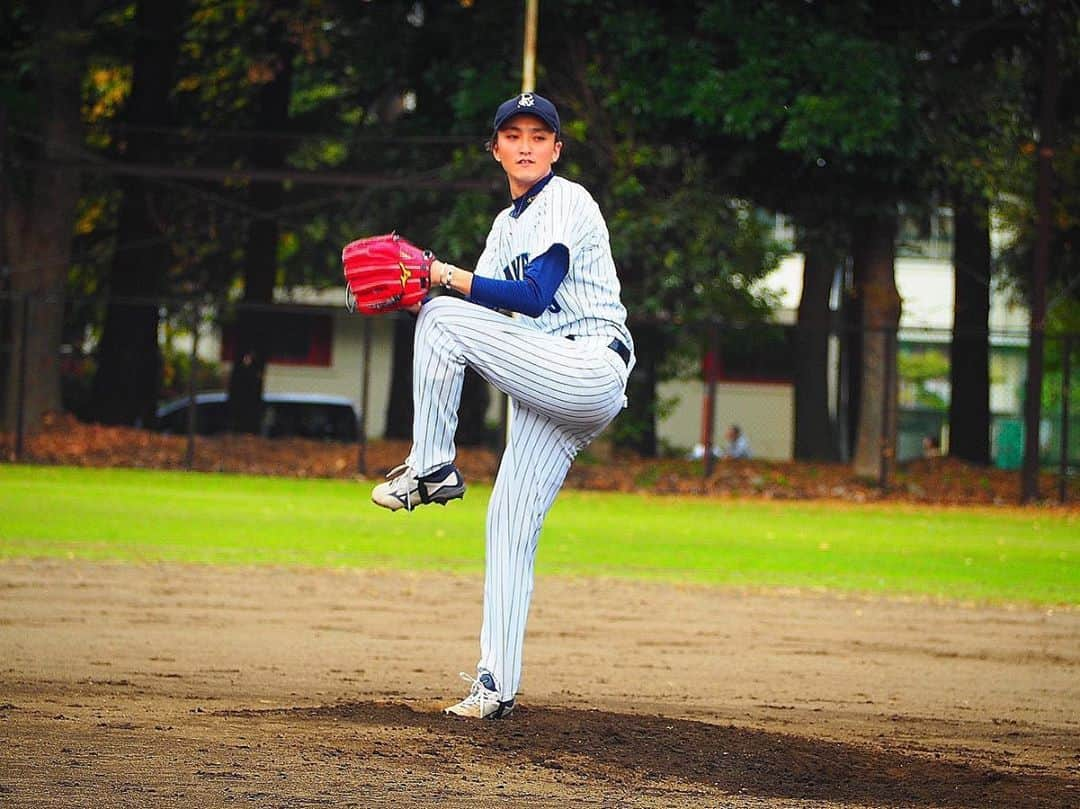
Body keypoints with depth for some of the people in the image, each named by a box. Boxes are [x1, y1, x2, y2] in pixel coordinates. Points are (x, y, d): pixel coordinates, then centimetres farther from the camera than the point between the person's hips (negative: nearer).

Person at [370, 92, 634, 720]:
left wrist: (447, 278, -14)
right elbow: (482, 302, 17)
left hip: (591, 371, -9)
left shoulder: (568, 203, -4)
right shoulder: (509, 224, 22)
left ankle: (431, 467, -7)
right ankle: (498, 684, 2)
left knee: (442, 317, -16)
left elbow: (533, 298, -17)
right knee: (510, 526, 2)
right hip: (550, 388, 9)